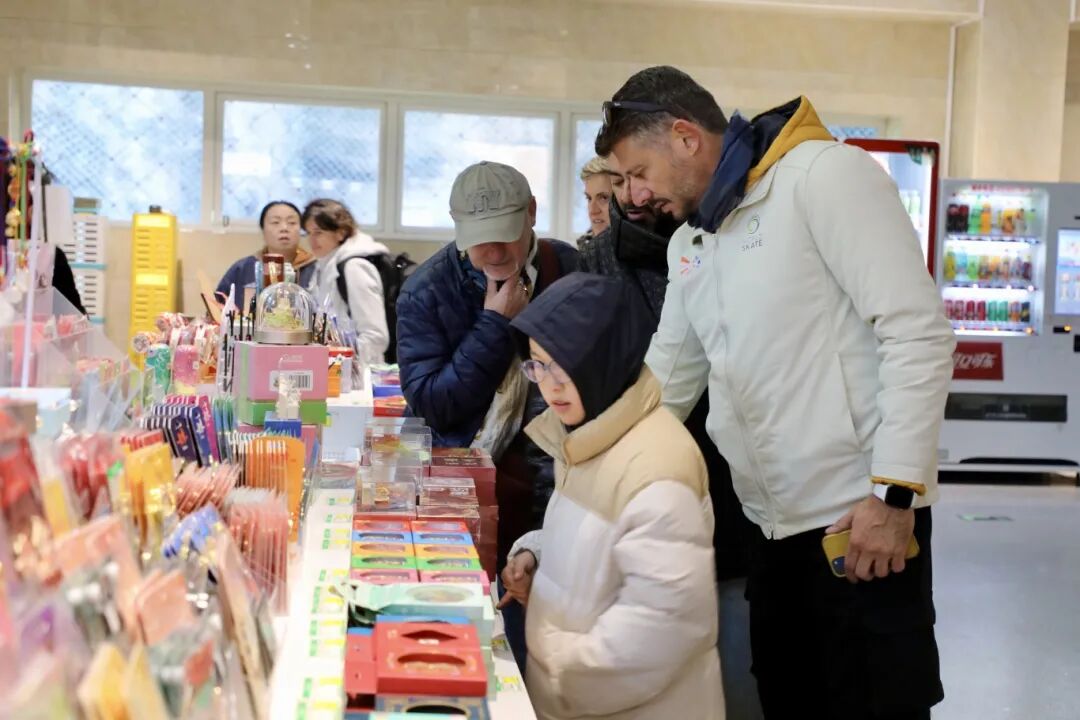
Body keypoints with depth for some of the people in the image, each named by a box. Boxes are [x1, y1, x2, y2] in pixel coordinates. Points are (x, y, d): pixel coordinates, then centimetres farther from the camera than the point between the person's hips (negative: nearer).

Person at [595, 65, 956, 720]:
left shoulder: (826, 173, -9)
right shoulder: (689, 243, 15)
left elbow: (918, 331, -15)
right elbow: (665, 383, 20)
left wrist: (893, 491, -19)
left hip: (859, 515, -7)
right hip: (773, 522, 8)